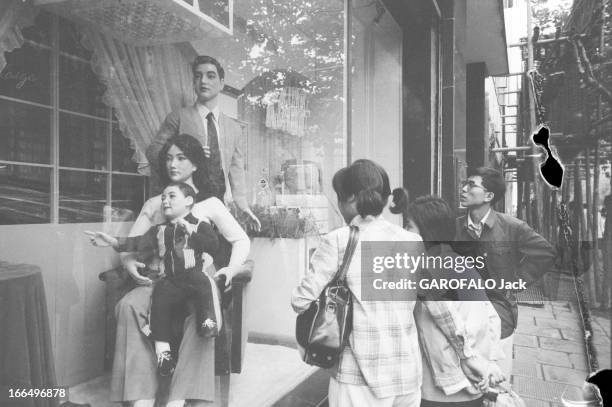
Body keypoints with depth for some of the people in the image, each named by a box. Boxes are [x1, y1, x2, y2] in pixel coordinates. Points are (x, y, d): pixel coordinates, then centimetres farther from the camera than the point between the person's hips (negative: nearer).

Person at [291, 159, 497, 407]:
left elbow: (301, 302, -10)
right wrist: (468, 354, 12)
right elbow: (440, 305, 2)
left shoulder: (337, 241, -10)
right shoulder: (413, 242, 0)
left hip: (359, 377, -4)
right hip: (408, 374, 4)